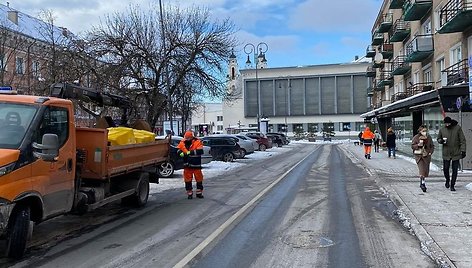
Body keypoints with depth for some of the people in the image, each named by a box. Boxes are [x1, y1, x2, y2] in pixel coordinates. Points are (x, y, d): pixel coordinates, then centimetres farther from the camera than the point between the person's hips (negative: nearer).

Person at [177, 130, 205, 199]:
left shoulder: (198, 142, -10)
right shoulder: (182, 142, 3)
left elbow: (200, 151, -22)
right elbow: (178, 149, 8)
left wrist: (190, 152, -28)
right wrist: (181, 153, -15)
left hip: (196, 165, -3)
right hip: (187, 165, 3)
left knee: (199, 179, 6)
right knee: (187, 179, 6)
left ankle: (199, 192, 20)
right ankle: (189, 193, 18)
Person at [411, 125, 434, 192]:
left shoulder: (429, 137, 7)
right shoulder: (416, 137, -3)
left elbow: (432, 146, 15)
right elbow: (412, 146, -1)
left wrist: (430, 152, 0)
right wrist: (418, 145, -19)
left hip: (426, 156, 4)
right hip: (418, 155, -4)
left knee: (426, 171, 8)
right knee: (421, 169, -17)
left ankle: (421, 183, 27)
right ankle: (422, 183, -18)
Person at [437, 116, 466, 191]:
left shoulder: (458, 128, -4)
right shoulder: (442, 130, 1)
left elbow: (462, 140, -2)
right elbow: (438, 138, 15)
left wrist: (463, 150, -8)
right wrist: (440, 141, -10)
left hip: (456, 153, -1)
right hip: (446, 153, 1)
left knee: (455, 170, 2)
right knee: (445, 168, 2)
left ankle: (452, 185, 14)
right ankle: (447, 180, 31)